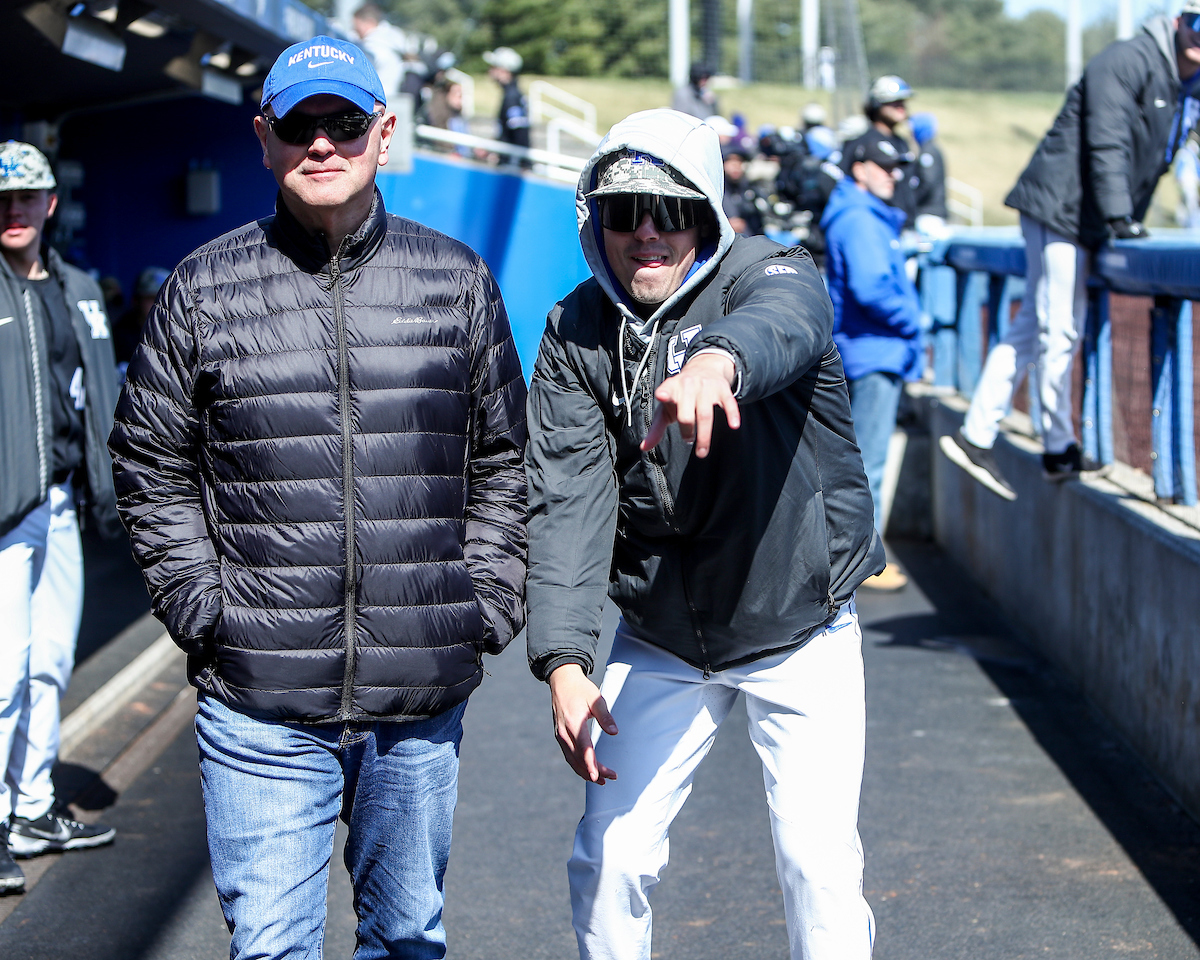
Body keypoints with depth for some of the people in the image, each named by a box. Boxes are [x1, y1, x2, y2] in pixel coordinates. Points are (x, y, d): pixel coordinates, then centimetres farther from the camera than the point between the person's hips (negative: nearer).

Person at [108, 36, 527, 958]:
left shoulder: (457, 279, 7)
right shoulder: (206, 289, 2)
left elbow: (504, 460, 12)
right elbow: (151, 467, 7)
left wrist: (484, 607, 3)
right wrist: (205, 608, -3)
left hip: (422, 696, 2)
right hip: (261, 702, -1)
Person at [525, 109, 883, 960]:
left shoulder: (771, 275, -14)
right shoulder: (576, 333, -4)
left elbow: (784, 323, -41)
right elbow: (568, 500, -13)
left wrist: (719, 358, -66)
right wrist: (564, 659, -26)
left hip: (800, 630, -3)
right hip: (661, 640, 3)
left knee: (821, 866, -9)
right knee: (610, 859, 3)